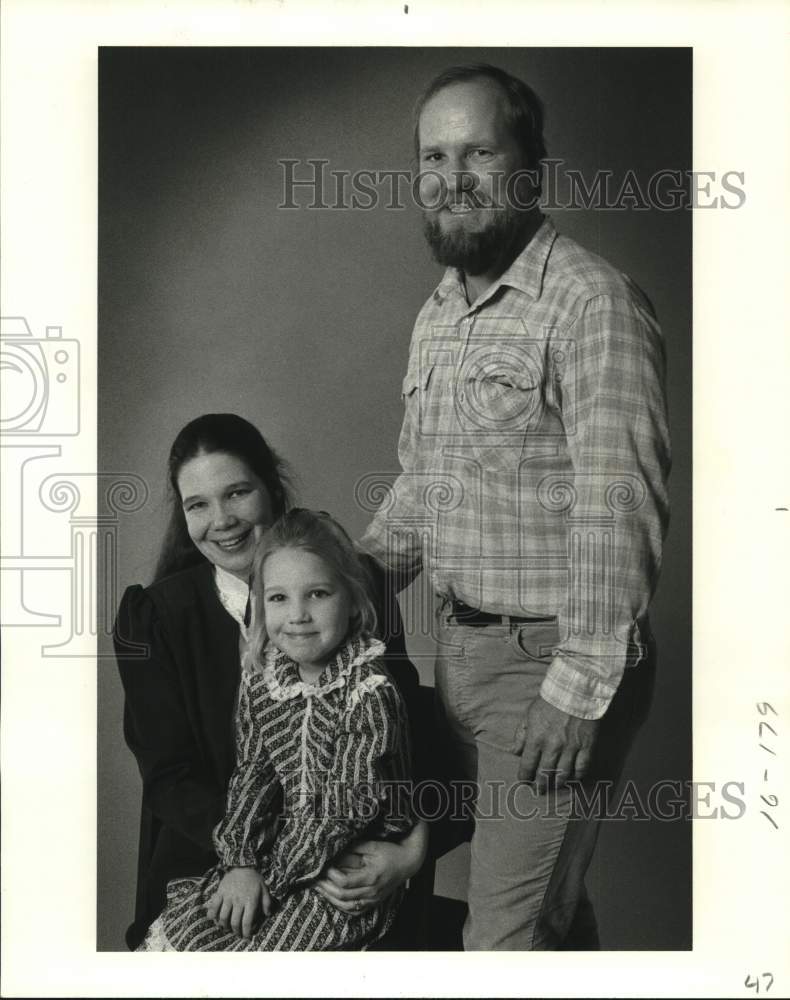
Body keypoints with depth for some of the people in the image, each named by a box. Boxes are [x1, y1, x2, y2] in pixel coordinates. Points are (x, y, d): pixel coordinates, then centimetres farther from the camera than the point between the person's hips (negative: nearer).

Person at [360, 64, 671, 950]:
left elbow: (619, 509, -21)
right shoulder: (437, 316, 12)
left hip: (551, 659, -7)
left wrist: (580, 688, -22)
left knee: (510, 932, -2)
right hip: (457, 648, 8)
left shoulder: (591, 303, -16)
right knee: (545, 894, 21)